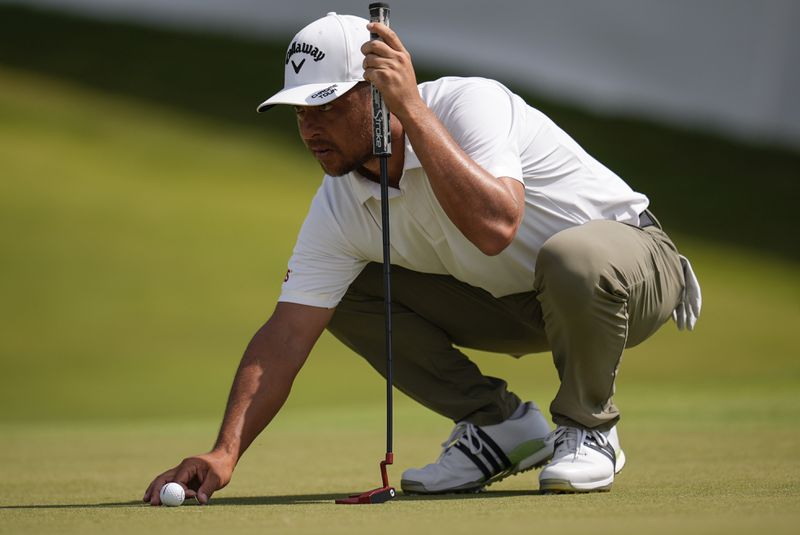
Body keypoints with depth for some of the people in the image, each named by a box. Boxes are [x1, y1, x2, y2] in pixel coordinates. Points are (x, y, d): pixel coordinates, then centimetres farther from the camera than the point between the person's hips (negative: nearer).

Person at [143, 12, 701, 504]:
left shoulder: (468, 103, -28)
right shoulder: (339, 208, -11)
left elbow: (495, 226, -47)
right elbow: (286, 336, -14)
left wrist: (412, 108, -43)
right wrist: (225, 451, -27)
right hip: (514, 300, 6)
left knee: (571, 259, -41)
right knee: (346, 295, -7)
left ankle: (588, 429, -12)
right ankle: (500, 426, 2)